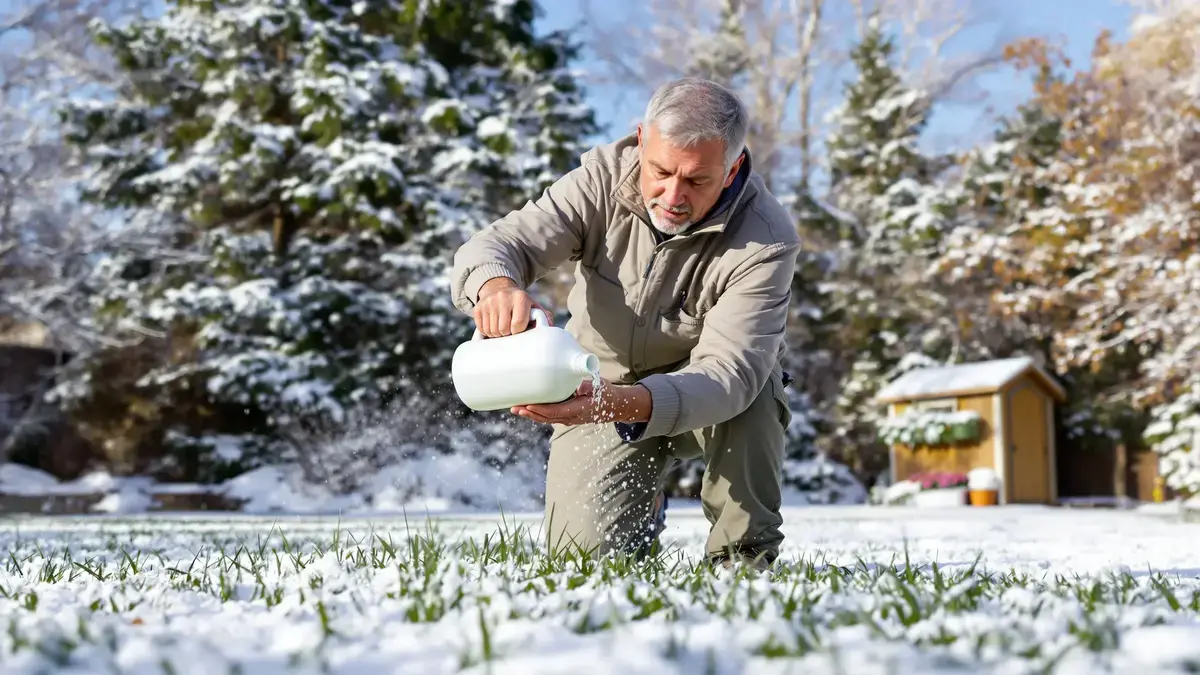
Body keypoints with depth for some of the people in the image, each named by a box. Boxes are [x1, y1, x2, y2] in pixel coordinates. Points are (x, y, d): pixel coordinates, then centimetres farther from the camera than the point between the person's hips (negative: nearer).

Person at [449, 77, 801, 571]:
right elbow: (493, 246, -24)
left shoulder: (766, 240, -27)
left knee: (749, 390, -36)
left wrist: (623, 403, -56)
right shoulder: (605, 177, -19)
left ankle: (745, 555, -11)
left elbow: (727, 374, -37)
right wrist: (496, 286, -51)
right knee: (586, 545, -15)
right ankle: (641, 500, 23)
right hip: (599, 386, 2)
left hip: (698, 398, -1)